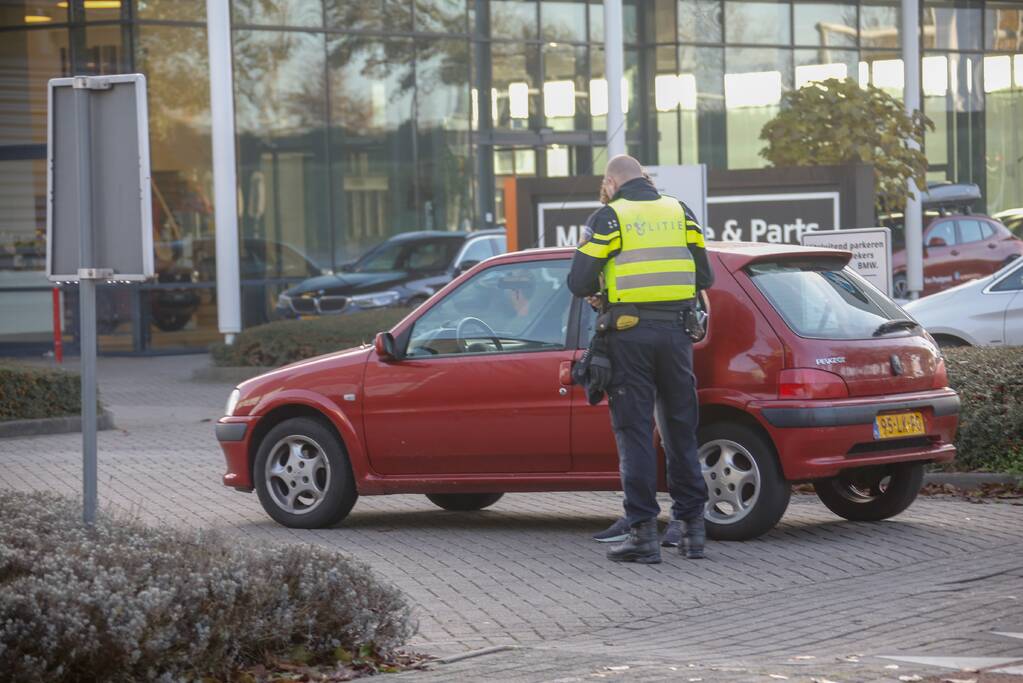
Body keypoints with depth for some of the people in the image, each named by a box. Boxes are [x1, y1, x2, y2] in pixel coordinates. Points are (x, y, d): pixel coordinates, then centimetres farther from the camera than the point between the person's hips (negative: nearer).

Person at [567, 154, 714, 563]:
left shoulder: (608, 218, -1)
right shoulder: (680, 213, 11)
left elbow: (579, 283, -5)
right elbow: (704, 278, 11)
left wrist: (599, 293, 17)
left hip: (629, 334, -4)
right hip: (676, 331, 4)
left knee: (634, 432, 0)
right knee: (680, 430, 12)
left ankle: (643, 530, -4)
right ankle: (690, 525, 14)